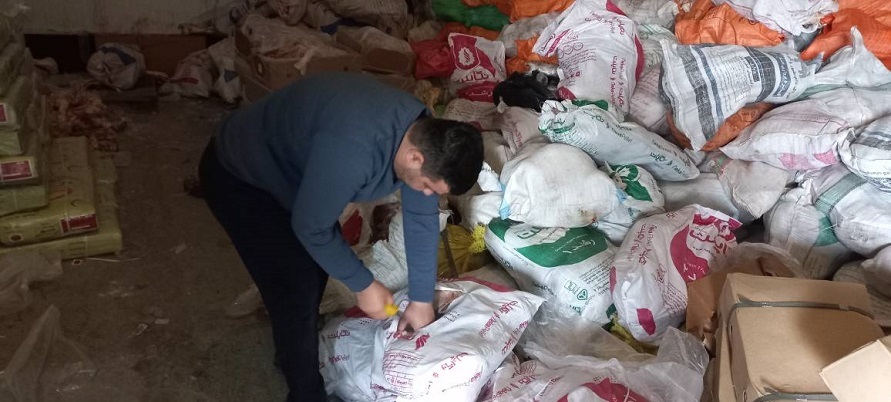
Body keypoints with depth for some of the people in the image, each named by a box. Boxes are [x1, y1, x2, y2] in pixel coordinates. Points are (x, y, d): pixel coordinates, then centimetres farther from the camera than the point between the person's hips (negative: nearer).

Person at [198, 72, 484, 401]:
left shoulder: (424, 133, -14)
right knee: (298, 290, -6)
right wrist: (363, 285, -14)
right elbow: (310, 227, -27)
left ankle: (293, 350, 43)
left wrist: (421, 298, 1)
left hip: (286, 166, 8)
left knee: (317, 263, 19)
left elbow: (423, 218, -4)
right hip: (238, 178, -8)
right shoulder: (351, 151, -41)